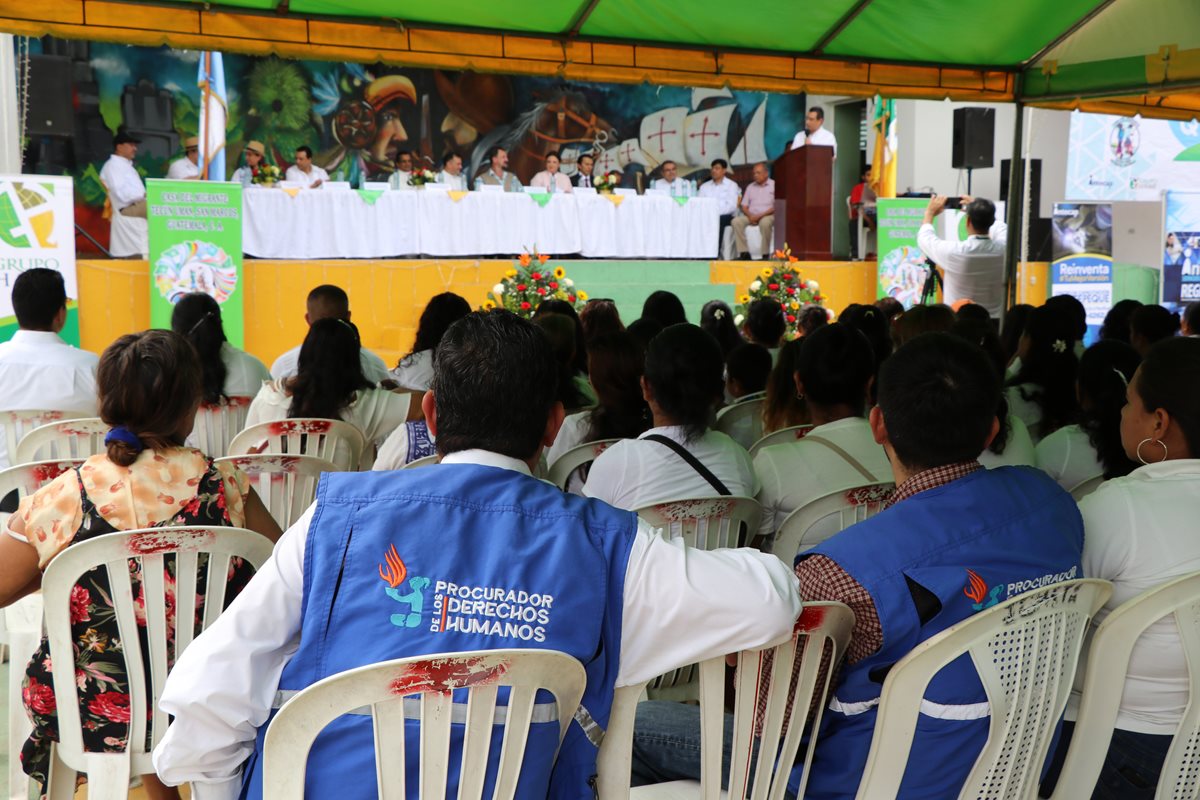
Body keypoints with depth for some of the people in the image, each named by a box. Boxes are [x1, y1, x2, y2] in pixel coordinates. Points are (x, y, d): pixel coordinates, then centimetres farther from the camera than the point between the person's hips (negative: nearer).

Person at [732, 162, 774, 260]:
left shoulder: (774, 185, 4)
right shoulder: (750, 187, 18)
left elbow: (776, 207, -5)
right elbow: (744, 206, 15)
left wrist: (760, 215, -15)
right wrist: (750, 216, -8)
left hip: (767, 215, -4)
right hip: (751, 216, 4)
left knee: (765, 222, -39)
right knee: (736, 221, -24)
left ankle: (765, 254, -29)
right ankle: (744, 253, -27)